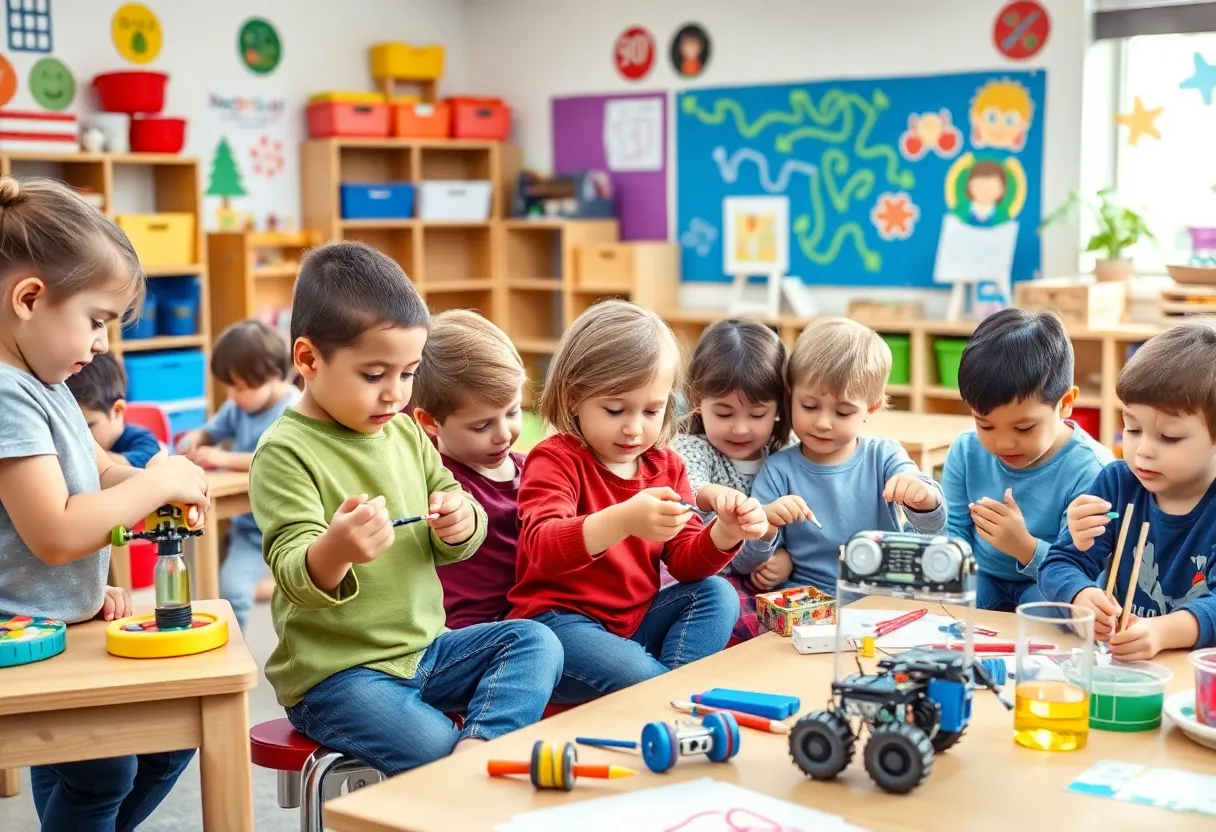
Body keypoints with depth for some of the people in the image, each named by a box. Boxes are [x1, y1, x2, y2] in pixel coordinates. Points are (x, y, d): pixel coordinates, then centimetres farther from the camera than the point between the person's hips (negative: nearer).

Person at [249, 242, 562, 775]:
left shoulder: (407, 432, 9)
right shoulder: (284, 453, -13)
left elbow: (450, 548, 13)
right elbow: (297, 578, -20)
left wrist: (461, 523, -12)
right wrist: (336, 550, -43)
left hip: (424, 648, 8)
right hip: (333, 673, -7)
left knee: (536, 642, -9)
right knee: (442, 757, -28)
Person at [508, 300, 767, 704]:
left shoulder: (666, 466, 8)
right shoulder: (555, 460, -12)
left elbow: (685, 561, 5)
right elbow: (542, 548, -30)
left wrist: (724, 534, -18)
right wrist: (622, 521, -48)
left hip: (636, 619, 7)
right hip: (562, 621, -7)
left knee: (717, 593, -9)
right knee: (634, 673, -32)